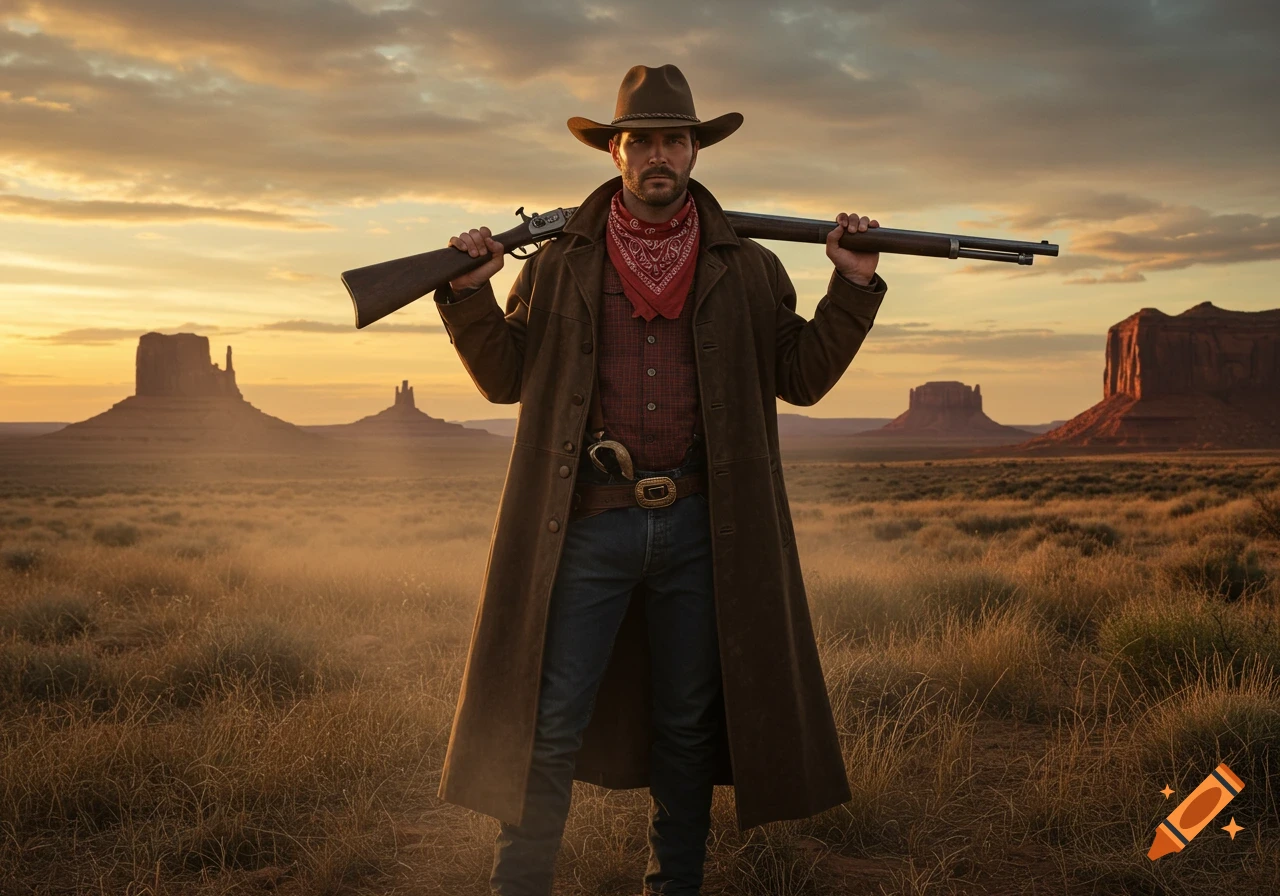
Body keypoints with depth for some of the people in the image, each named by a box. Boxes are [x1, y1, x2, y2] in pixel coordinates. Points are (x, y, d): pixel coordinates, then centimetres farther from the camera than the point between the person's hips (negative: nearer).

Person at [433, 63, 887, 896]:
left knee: (689, 724, 12)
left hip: (699, 525, 2)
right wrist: (469, 292, -8)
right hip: (590, 524, -1)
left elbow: (801, 375, 9)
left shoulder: (748, 271, 9)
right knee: (550, 724, -1)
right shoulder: (559, 264, 6)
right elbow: (507, 376, 7)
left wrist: (854, 286, -1)